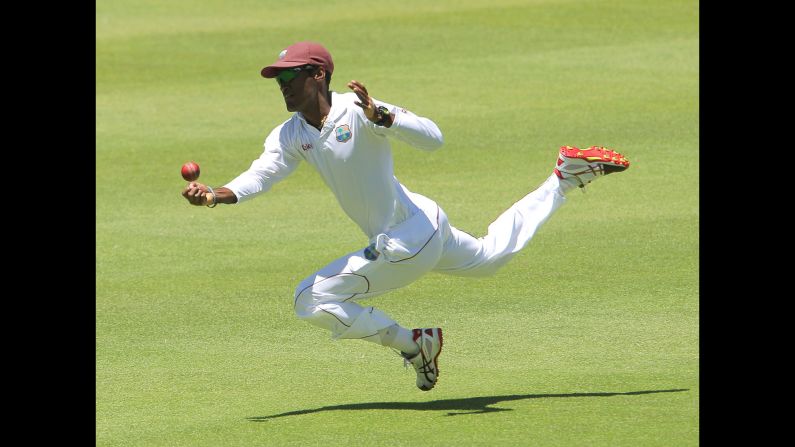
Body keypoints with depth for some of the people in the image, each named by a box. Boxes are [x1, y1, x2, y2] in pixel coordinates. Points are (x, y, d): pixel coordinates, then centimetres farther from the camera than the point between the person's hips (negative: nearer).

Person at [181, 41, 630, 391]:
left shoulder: (357, 111, -25)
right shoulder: (291, 135, -1)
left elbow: (433, 138, -33)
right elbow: (259, 176, -14)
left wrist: (379, 116, -49)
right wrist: (215, 196, -33)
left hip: (406, 244, -9)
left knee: (311, 300, -10)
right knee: (489, 256, 34)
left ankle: (414, 343, 4)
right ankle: (564, 179, 42)